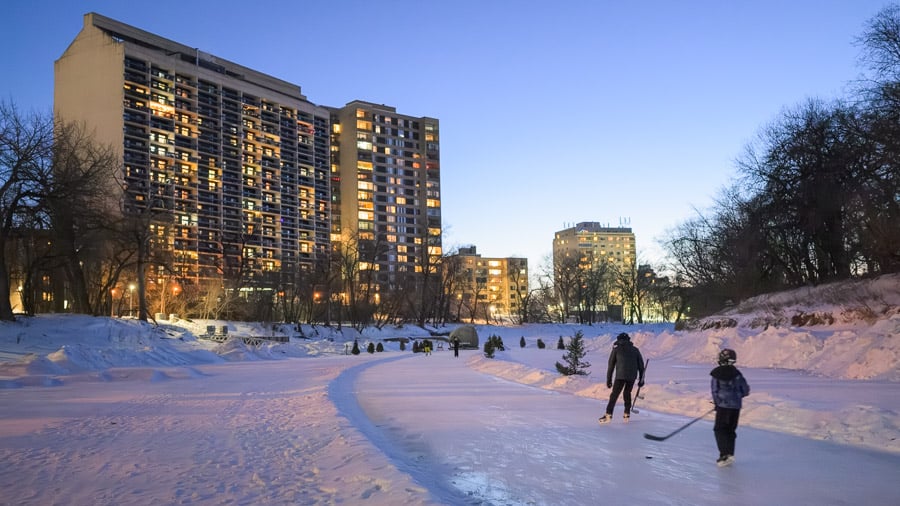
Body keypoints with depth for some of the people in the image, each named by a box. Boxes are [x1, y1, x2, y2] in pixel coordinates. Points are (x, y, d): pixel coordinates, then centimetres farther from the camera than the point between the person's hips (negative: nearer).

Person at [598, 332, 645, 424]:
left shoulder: (616, 349, 12)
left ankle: (608, 415, -18)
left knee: (614, 394, -6)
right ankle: (627, 414, 20)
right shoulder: (635, 349, 19)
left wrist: (608, 380, 12)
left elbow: (611, 365, 9)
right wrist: (641, 379, 22)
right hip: (632, 376, 3)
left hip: (621, 375, -3)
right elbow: (641, 365, 17)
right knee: (627, 393, 22)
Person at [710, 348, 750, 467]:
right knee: (730, 430, 15)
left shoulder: (716, 374, -6)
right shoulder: (736, 373, 3)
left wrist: (717, 403, 12)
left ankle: (725, 454, -11)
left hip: (723, 406, -4)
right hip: (736, 406, 4)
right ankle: (730, 454, 18)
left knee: (720, 429, 2)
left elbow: (715, 391, -3)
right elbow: (745, 390, 5)